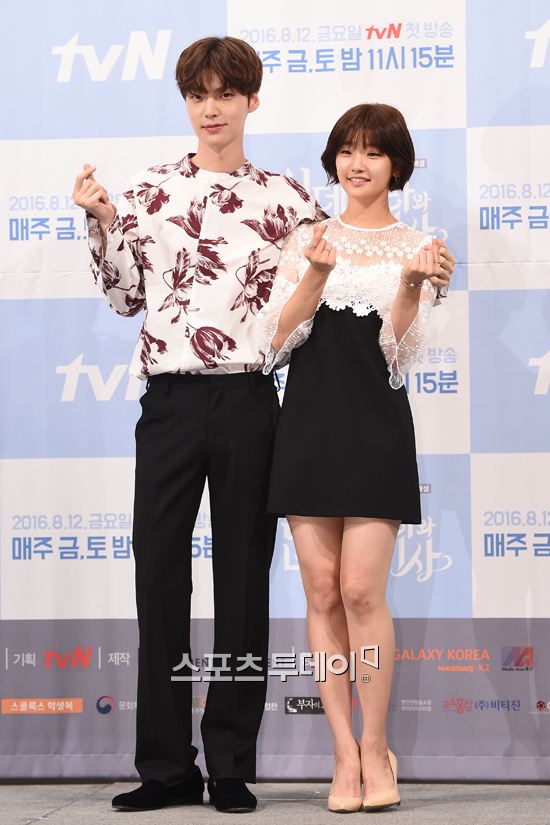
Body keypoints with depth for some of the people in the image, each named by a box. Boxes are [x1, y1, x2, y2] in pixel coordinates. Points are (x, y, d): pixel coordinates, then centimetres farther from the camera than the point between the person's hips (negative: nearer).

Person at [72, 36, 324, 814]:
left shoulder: (285, 197, 7)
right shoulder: (149, 189, 9)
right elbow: (125, 296, 11)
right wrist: (102, 223, -1)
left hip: (249, 402, 0)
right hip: (170, 401, 1)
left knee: (243, 580, 4)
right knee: (159, 575, 1)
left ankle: (231, 766, 12)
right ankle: (166, 766, 9)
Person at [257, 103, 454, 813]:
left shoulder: (416, 247, 8)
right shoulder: (306, 241, 13)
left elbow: (400, 355, 0)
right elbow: (275, 342, 2)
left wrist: (412, 284, -16)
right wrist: (317, 275, -12)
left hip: (376, 428, -2)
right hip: (308, 425, 2)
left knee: (361, 590, -9)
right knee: (322, 592, 1)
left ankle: (375, 746, 7)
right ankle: (346, 754, 8)